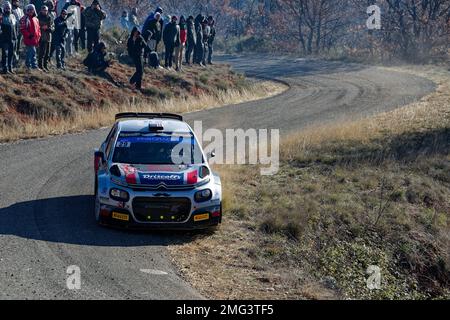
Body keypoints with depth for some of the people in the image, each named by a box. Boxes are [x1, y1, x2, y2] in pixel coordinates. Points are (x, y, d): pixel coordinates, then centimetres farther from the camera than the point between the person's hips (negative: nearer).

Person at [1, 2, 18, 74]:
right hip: (4, 39, -6)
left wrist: (15, 36, 16)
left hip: (12, 38, 6)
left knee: (11, 54, 11)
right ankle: (5, 68, 0)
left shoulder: (13, 16, 13)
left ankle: (10, 68, 20)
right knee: (5, 54, -4)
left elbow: (16, 27, 20)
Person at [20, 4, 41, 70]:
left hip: (35, 39, 8)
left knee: (29, 53, 16)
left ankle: (28, 64, 24)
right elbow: (22, 29, -13)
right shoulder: (24, 19, -7)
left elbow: (38, 28, 24)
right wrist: (29, 35, -18)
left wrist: (38, 36, 11)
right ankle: (34, 66, -13)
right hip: (29, 39, -7)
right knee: (33, 52, -13)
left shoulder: (35, 19, 17)